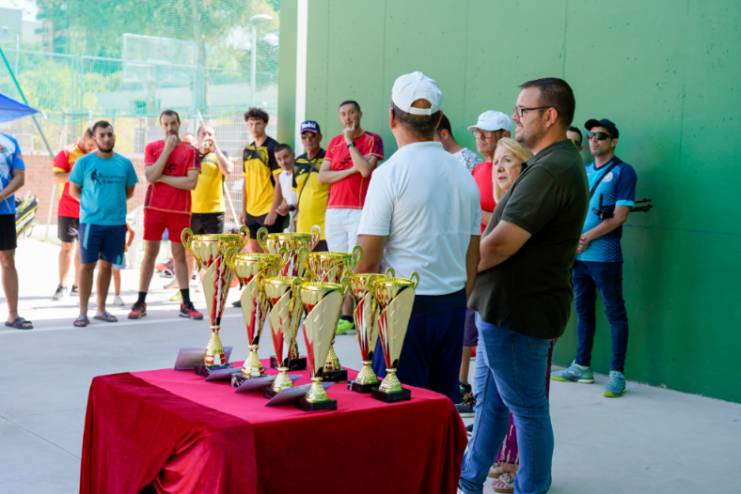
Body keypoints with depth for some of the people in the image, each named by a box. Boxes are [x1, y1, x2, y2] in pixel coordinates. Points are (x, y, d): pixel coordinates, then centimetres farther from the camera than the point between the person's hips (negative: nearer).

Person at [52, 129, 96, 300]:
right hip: (68, 210, -3)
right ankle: (62, 285, 6)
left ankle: (77, 285, 12)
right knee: (66, 246, 1)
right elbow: (57, 177, -12)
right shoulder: (66, 153, -3)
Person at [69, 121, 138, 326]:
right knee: (87, 265, -1)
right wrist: (92, 203, 1)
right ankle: (83, 312, 4)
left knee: (106, 265, 11)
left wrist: (114, 201, 4)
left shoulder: (124, 163, 3)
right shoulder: (84, 162, -2)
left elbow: (129, 191, 14)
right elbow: (74, 190, 5)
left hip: (116, 222, 2)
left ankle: (101, 309, 21)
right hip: (90, 221, -2)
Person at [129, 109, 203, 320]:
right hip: (154, 207, 0)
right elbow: (151, 176, -11)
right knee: (149, 253, 3)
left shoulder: (190, 151, 1)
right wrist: (167, 149, -10)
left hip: (180, 210, 0)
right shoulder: (152, 148, 4)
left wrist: (162, 178, -9)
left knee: (179, 254, 5)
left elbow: (191, 182, -9)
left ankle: (186, 304, 8)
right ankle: (140, 302, 8)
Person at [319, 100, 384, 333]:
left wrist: (350, 141, -6)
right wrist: (350, 170, -5)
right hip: (334, 210, 5)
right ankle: (342, 316, 7)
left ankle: (349, 317, -6)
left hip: (359, 211, -5)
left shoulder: (372, 140, 2)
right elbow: (322, 176, 8)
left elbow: (366, 169, -13)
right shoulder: (334, 142, 16)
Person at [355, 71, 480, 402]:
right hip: (453, 306, 6)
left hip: (405, 304, -6)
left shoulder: (391, 173, -11)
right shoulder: (463, 174, 7)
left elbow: (367, 258, -12)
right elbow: (473, 256, 13)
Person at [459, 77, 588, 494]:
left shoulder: (551, 170, -22)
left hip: (519, 310, -11)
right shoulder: (562, 162, 13)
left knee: (528, 408, 4)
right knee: (488, 397, 18)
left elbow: (501, 242, -25)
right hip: (510, 305, 11)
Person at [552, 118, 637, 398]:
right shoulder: (583, 171, 15)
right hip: (578, 254, 7)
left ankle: (617, 373, 3)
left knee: (614, 313, -1)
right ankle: (582, 366, 23)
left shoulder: (623, 172, -4)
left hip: (604, 256, -7)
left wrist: (587, 238, -11)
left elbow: (620, 216, -11)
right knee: (583, 310, 13)